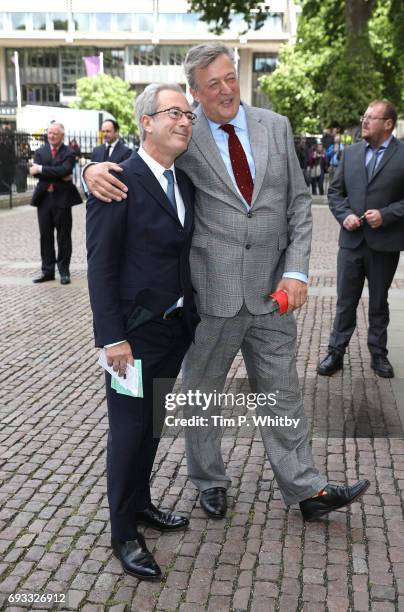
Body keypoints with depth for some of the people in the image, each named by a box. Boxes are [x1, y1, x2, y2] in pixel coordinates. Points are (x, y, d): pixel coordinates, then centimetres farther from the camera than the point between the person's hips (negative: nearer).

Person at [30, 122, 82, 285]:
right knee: (46, 236, 8)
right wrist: (58, 176, -15)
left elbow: (64, 170, -17)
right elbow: (35, 172, -5)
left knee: (63, 236, 3)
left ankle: (64, 271, 12)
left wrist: (41, 169, -18)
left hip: (62, 199, -3)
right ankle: (47, 271, 16)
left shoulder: (68, 153, 1)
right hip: (44, 198, 3)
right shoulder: (40, 152, 10)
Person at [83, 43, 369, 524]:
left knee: (282, 392, 12)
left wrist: (296, 270, -3)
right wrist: (94, 170, -26)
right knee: (201, 391, 13)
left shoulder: (276, 126, 5)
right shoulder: (183, 136, -4)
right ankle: (209, 481, 36)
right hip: (212, 292, -2)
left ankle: (306, 490, 26)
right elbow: (126, 163, -1)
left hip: (273, 288, 2)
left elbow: (298, 201, 6)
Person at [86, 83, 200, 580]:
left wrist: (193, 316, 10)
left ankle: (140, 503, 39)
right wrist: (112, 337, -19)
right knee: (129, 431, 5)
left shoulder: (184, 182, 8)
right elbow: (100, 266, -16)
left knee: (153, 425, 20)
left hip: (176, 329, 7)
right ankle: (123, 534, 22)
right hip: (134, 333, -7)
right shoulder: (118, 181, -14)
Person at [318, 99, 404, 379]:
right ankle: (336, 353, 20)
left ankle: (379, 354, 27)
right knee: (345, 301, 10)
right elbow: (335, 190, 9)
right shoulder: (351, 152, 7)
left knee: (379, 302, 13)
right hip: (352, 240, 3)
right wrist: (344, 215, -7)